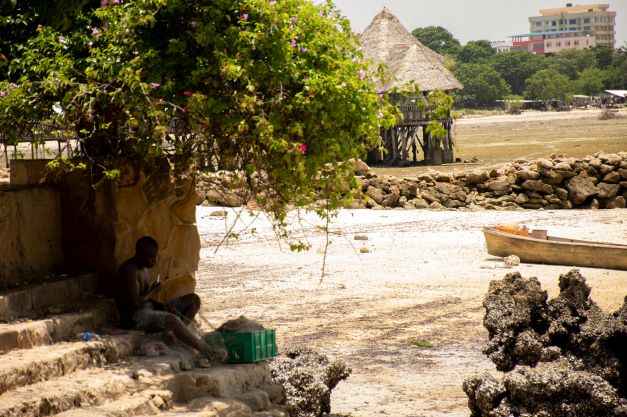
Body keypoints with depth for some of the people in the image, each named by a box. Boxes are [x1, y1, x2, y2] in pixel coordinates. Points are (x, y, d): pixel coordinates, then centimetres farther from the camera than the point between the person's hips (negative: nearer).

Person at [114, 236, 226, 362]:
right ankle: (206, 351, -33)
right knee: (172, 319, -37)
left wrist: (164, 307, -1)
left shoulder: (143, 269, 15)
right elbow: (136, 303, -23)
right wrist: (153, 291, -6)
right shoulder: (129, 270, -16)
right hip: (134, 317, -11)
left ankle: (176, 334, -18)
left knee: (194, 300, 5)